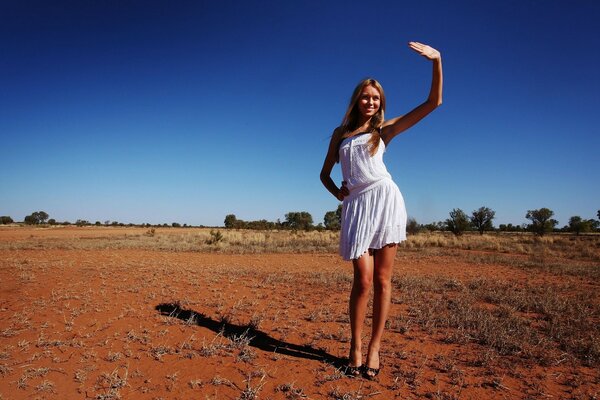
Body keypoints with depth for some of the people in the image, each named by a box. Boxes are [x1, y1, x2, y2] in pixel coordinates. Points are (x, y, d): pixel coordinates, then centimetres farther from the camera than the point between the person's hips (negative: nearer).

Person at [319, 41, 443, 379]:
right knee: (363, 280, -6)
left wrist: (437, 62, 1)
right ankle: (356, 349, 10)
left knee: (383, 279, 1)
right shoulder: (341, 133, 18)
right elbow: (325, 174, 22)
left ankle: (374, 348, 12)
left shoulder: (385, 129, 14)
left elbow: (434, 102, 10)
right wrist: (337, 192, 2)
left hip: (385, 199, 0)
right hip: (356, 205, 0)